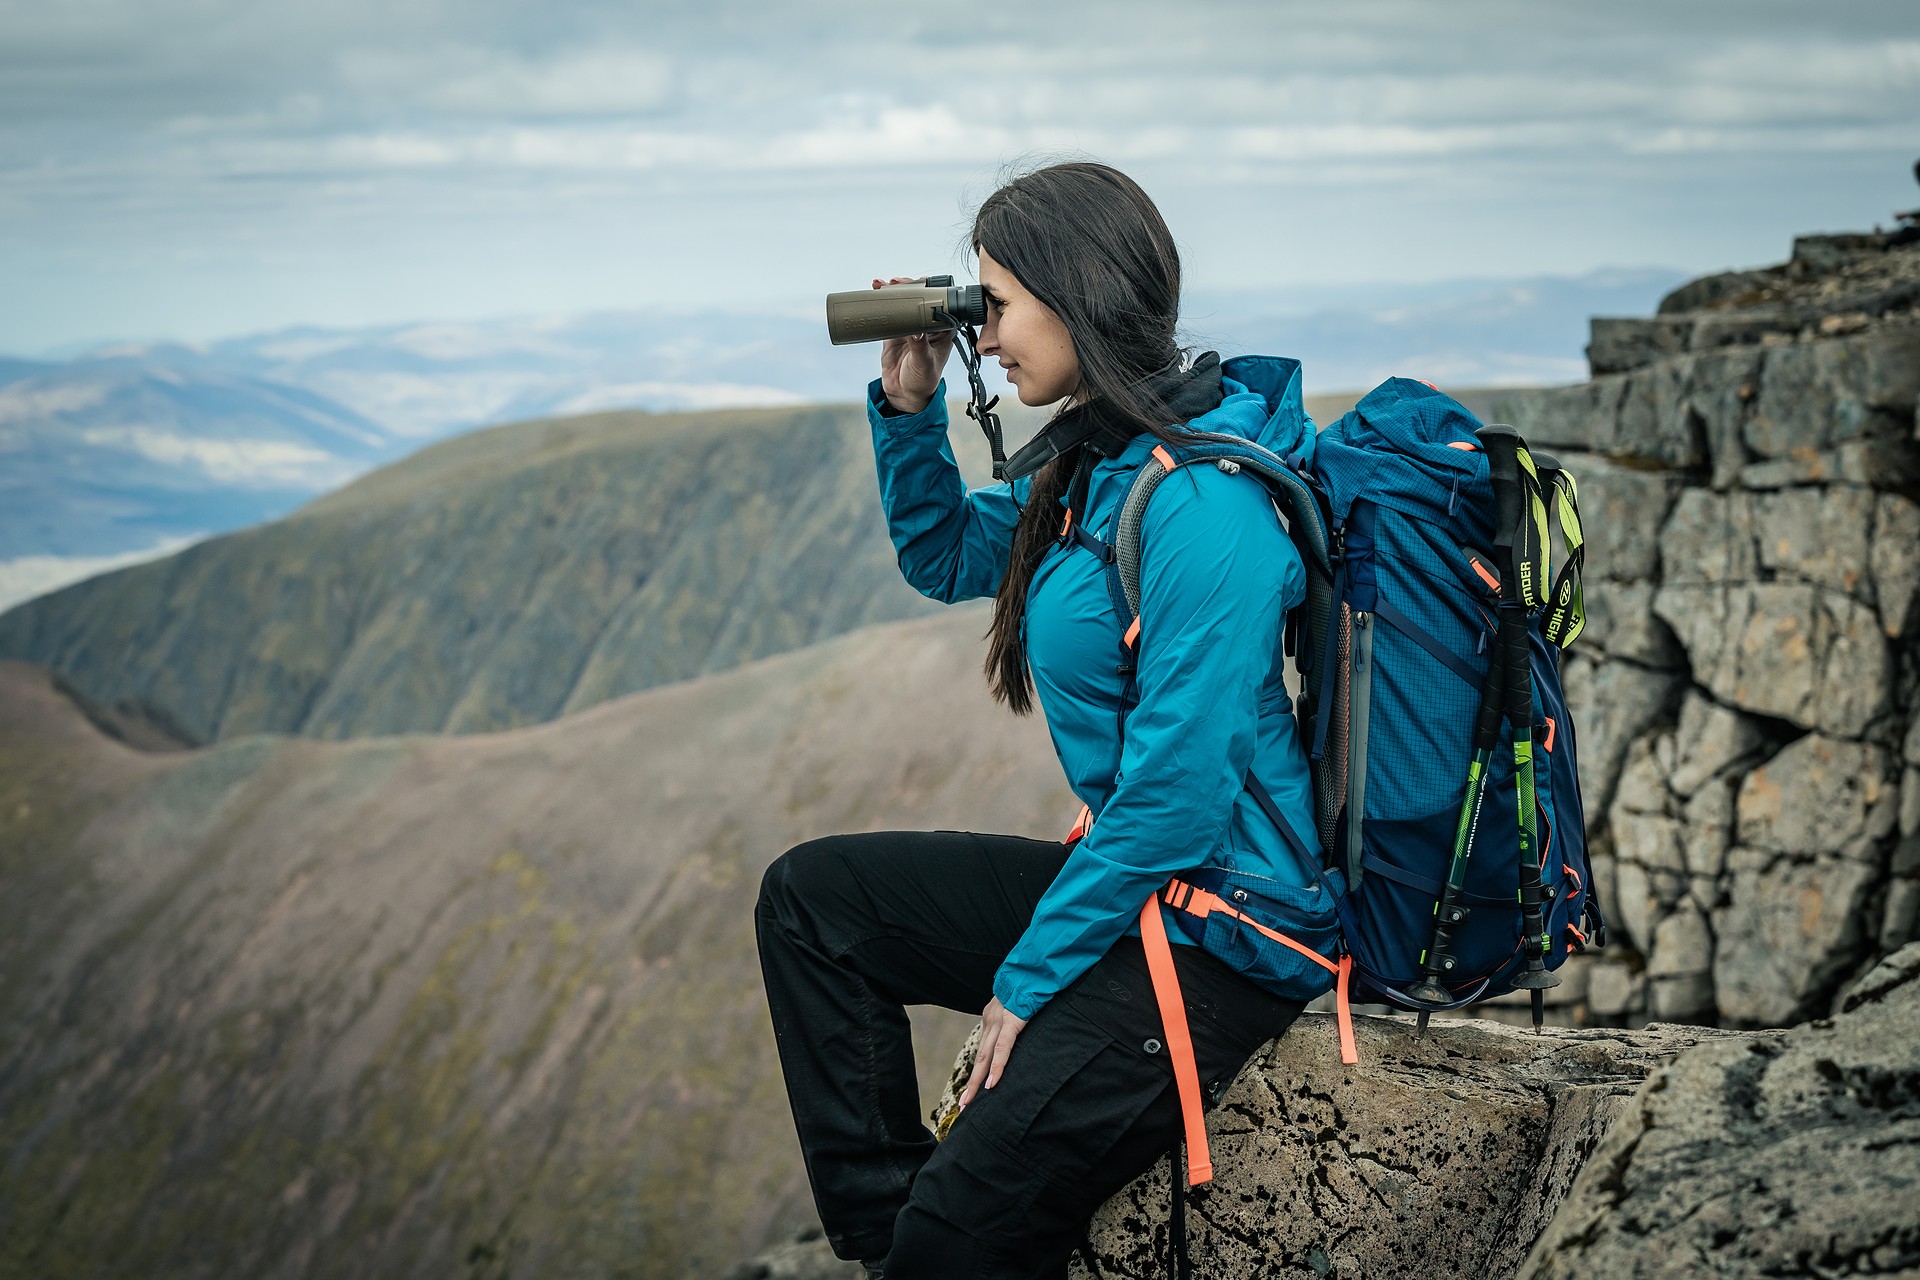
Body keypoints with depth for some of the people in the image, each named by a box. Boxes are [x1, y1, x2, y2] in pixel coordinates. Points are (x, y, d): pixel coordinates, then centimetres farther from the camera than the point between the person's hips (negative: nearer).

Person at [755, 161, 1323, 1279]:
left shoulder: (1201, 501, -23)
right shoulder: (1095, 462, 6)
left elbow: (1179, 787, -24)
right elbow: (944, 556, 23)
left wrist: (1031, 975, -16)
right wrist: (910, 409, 5)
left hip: (1220, 932, -10)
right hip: (1131, 873, 10)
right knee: (813, 896, 12)